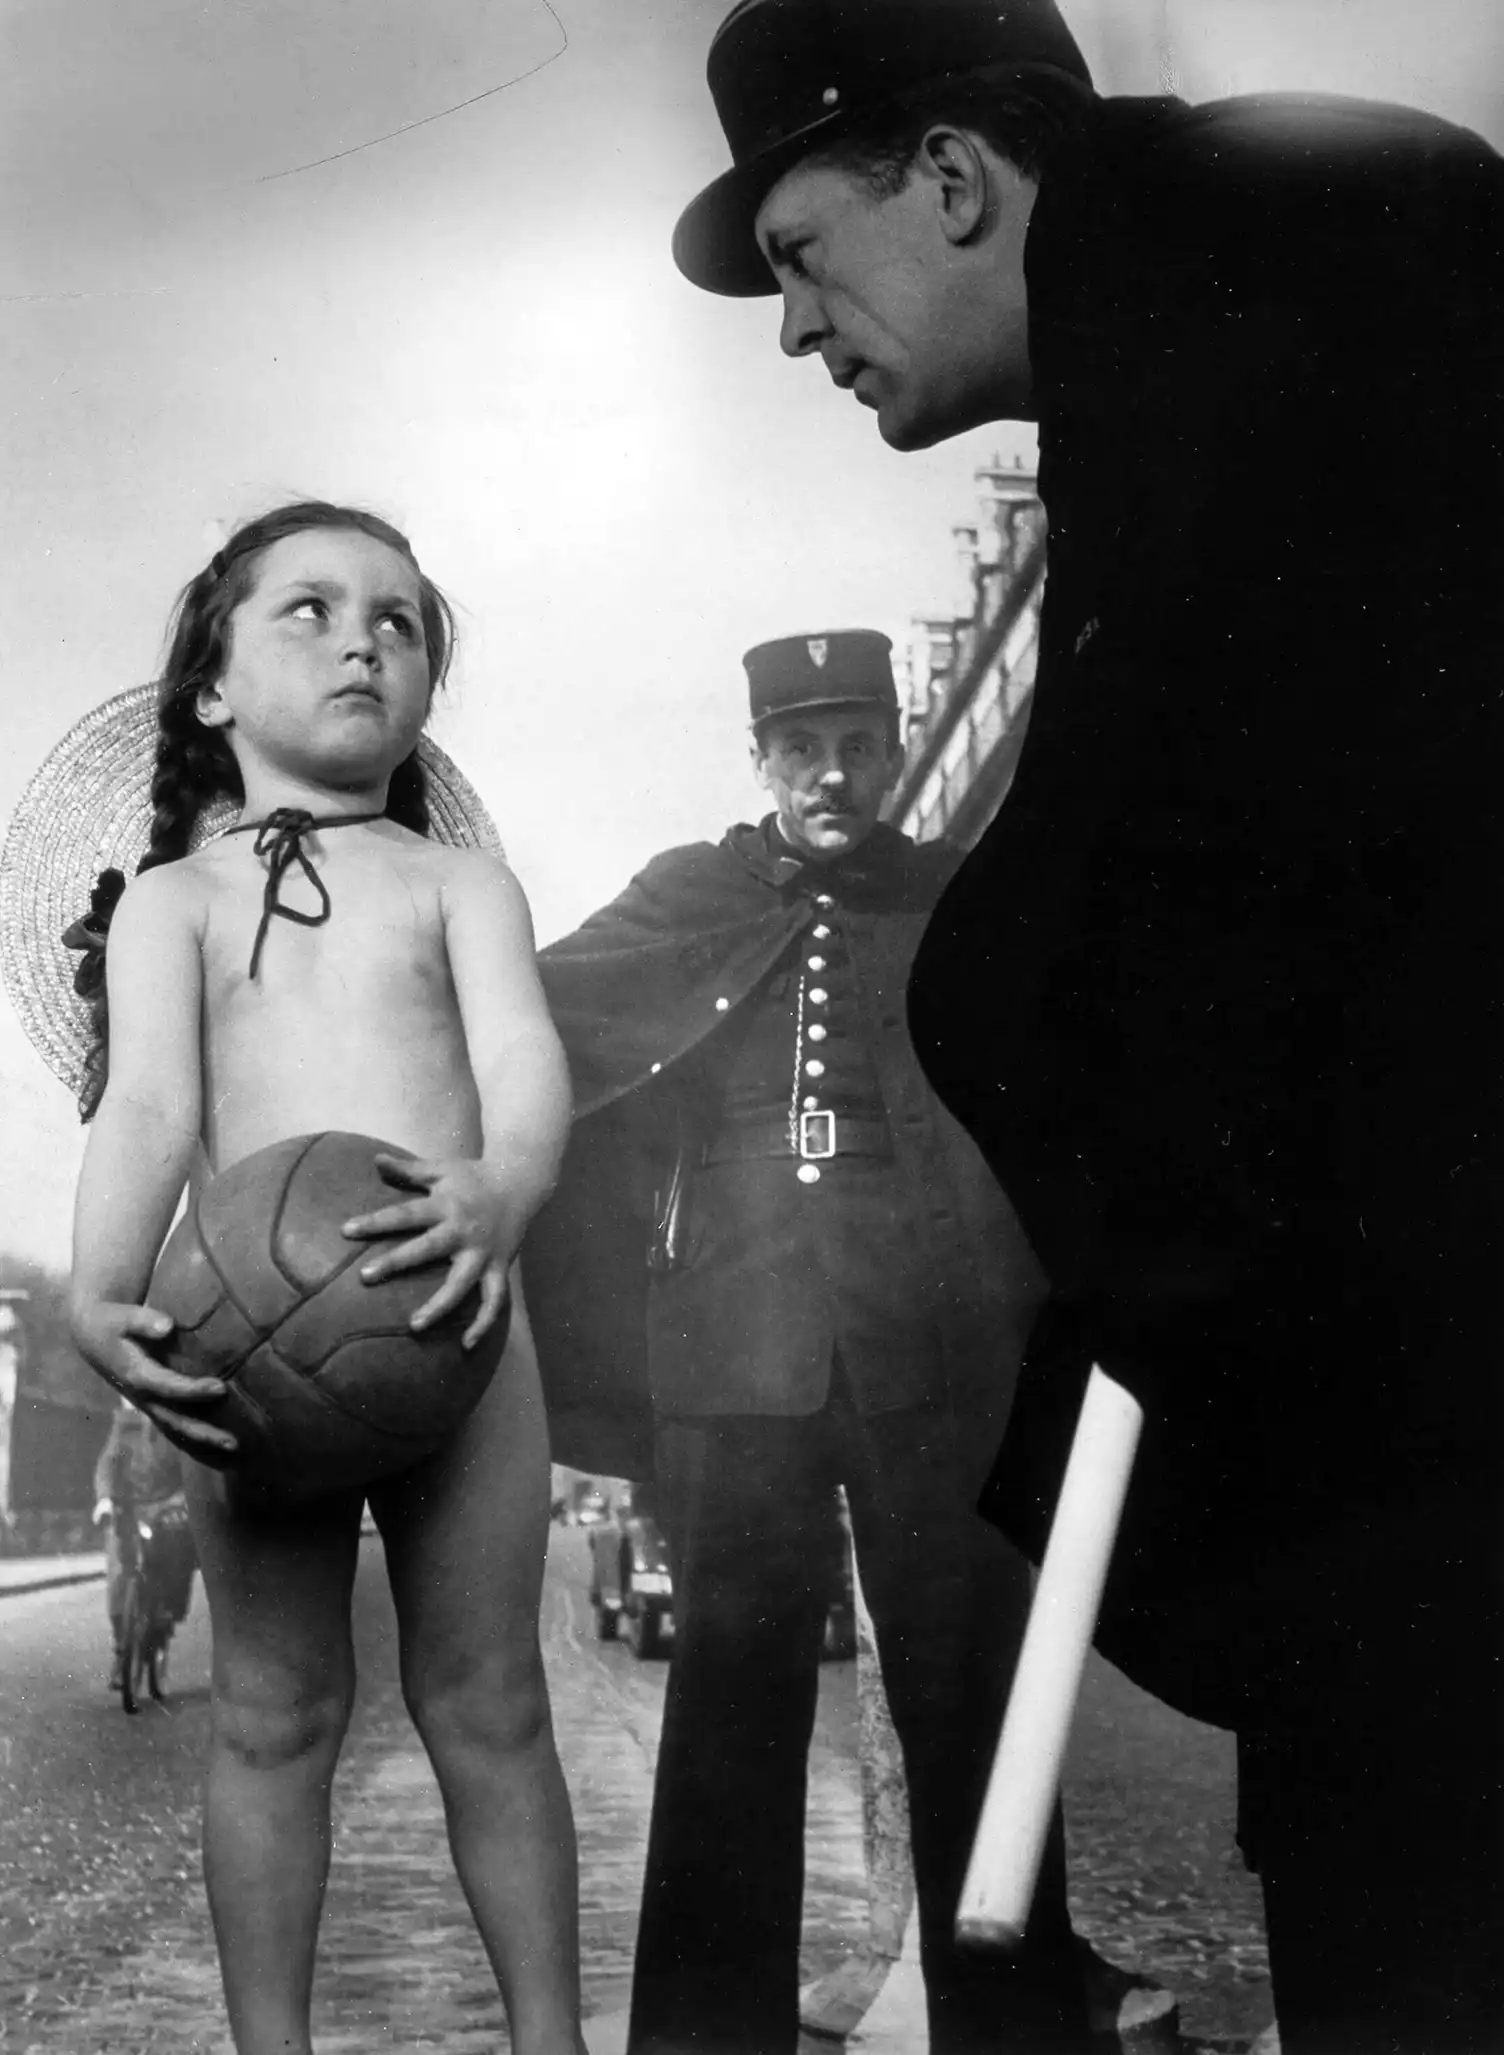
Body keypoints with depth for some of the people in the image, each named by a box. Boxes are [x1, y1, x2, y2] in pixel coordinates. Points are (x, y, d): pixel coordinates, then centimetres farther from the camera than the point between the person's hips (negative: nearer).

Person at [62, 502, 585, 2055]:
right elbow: (148, 1102, -5)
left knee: (488, 1707, 8)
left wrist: (504, 1189, -31)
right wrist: (101, 1296, -24)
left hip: (450, 1320, 0)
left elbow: (523, 1054, -8)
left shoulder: (456, 882, 10)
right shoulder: (173, 901, 10)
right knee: (273, 1716, 7)